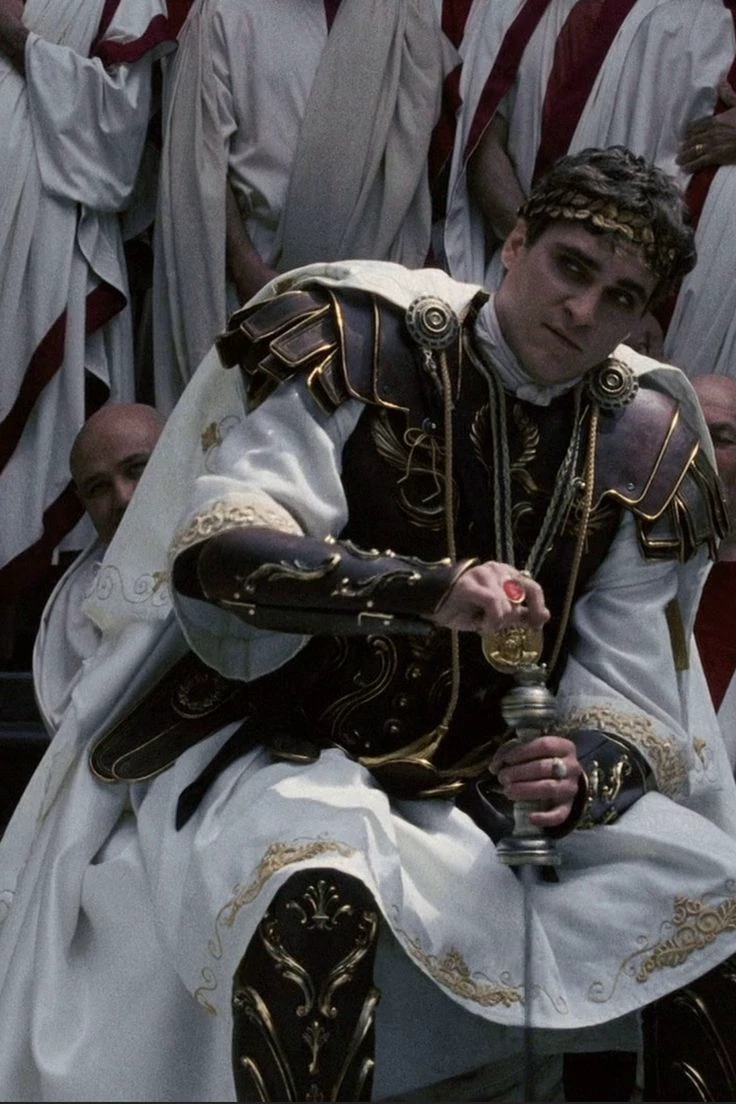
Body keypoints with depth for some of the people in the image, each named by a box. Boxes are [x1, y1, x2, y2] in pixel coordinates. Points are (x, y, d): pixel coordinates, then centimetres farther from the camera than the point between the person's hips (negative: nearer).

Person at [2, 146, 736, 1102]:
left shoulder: (651, 447, 4)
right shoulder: (359, 345, -9)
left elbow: (630, 702, 2)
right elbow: (216, 552, -23)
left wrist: (585, 777, -23)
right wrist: (429, 590, -39)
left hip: (485, 796, 5)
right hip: (287, 761, -5)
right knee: (319, 892, -38)